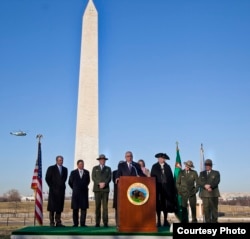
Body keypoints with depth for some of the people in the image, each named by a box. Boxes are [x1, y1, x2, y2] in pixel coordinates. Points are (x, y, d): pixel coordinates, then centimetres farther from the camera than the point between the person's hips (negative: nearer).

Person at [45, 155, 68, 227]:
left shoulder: (65, 169, 13)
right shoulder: (51, 168, 1)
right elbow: (47, 178, -1)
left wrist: (62, 185, 4)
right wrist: (52, 186, -5)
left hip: (61, 190, 4)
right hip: (53, 190, -4)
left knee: (60, 206, 3)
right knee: (52, 206, -3)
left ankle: (58, 222, 7)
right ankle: (52, 222, 2)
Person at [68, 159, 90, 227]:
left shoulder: (86, 172, 7)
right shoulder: (73, 172, 3)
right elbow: (70, 182, 11)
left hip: (84, 192, 1)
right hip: (76, 193, -1)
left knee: (84, 208, -1)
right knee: (75, 209, 1)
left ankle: (82, 223, 5)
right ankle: (75, 223, 9)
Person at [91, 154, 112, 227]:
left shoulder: (108, 168, 17)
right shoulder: (95, 168, 15)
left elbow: (109, 178, 4)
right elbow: (93, 177, 2)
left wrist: (104, 183, -14)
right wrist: (99, 183, -13)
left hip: (105, 189, 0)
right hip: (97, 189, 0)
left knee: (105, 206, -5)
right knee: (97, 206, -2)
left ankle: (105, 223, -5)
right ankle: (97, 222, 0)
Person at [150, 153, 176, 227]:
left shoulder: (167, 167, 9)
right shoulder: (154, 167, 5)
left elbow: (171, 177, 8)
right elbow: (152, 177, 3)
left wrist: (172, 187, 1)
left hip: (166, 187, 1)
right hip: (158, 187, -1)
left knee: (166, 204, 2)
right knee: (158, 204, 1)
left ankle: (165, 220, 11)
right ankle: (158, 221, 8)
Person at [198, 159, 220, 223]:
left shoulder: (216, 173, 12)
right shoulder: (202, 173, 19)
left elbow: (216, 181, -4)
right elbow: (199, 182, 4)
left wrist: (210, 185, -19)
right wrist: (205, 186, -14)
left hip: (213, 194, -2)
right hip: (204, 194, 2)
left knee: (214, 209, -4)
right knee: (206, 209, -2)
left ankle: (214, 221, -1)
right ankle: (207, 221, 2)